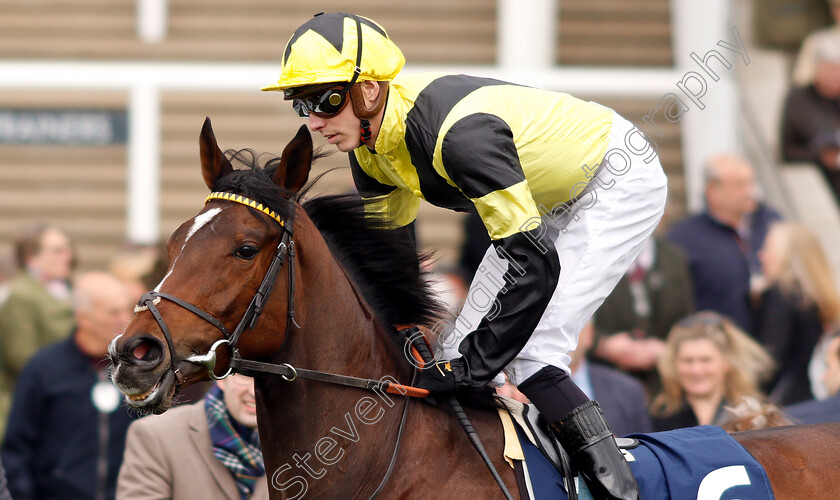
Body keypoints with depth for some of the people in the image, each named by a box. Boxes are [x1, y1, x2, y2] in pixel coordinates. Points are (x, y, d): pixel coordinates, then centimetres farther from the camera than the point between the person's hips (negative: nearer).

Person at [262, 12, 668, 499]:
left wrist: (471, 366, -38)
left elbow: (534, 263, -40)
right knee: (465, 346, 6)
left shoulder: (458, 133, -39)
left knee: (529, 350, -20)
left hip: (622, 180, -9)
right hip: (552, 200, 9)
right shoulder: (370, 147, -11)